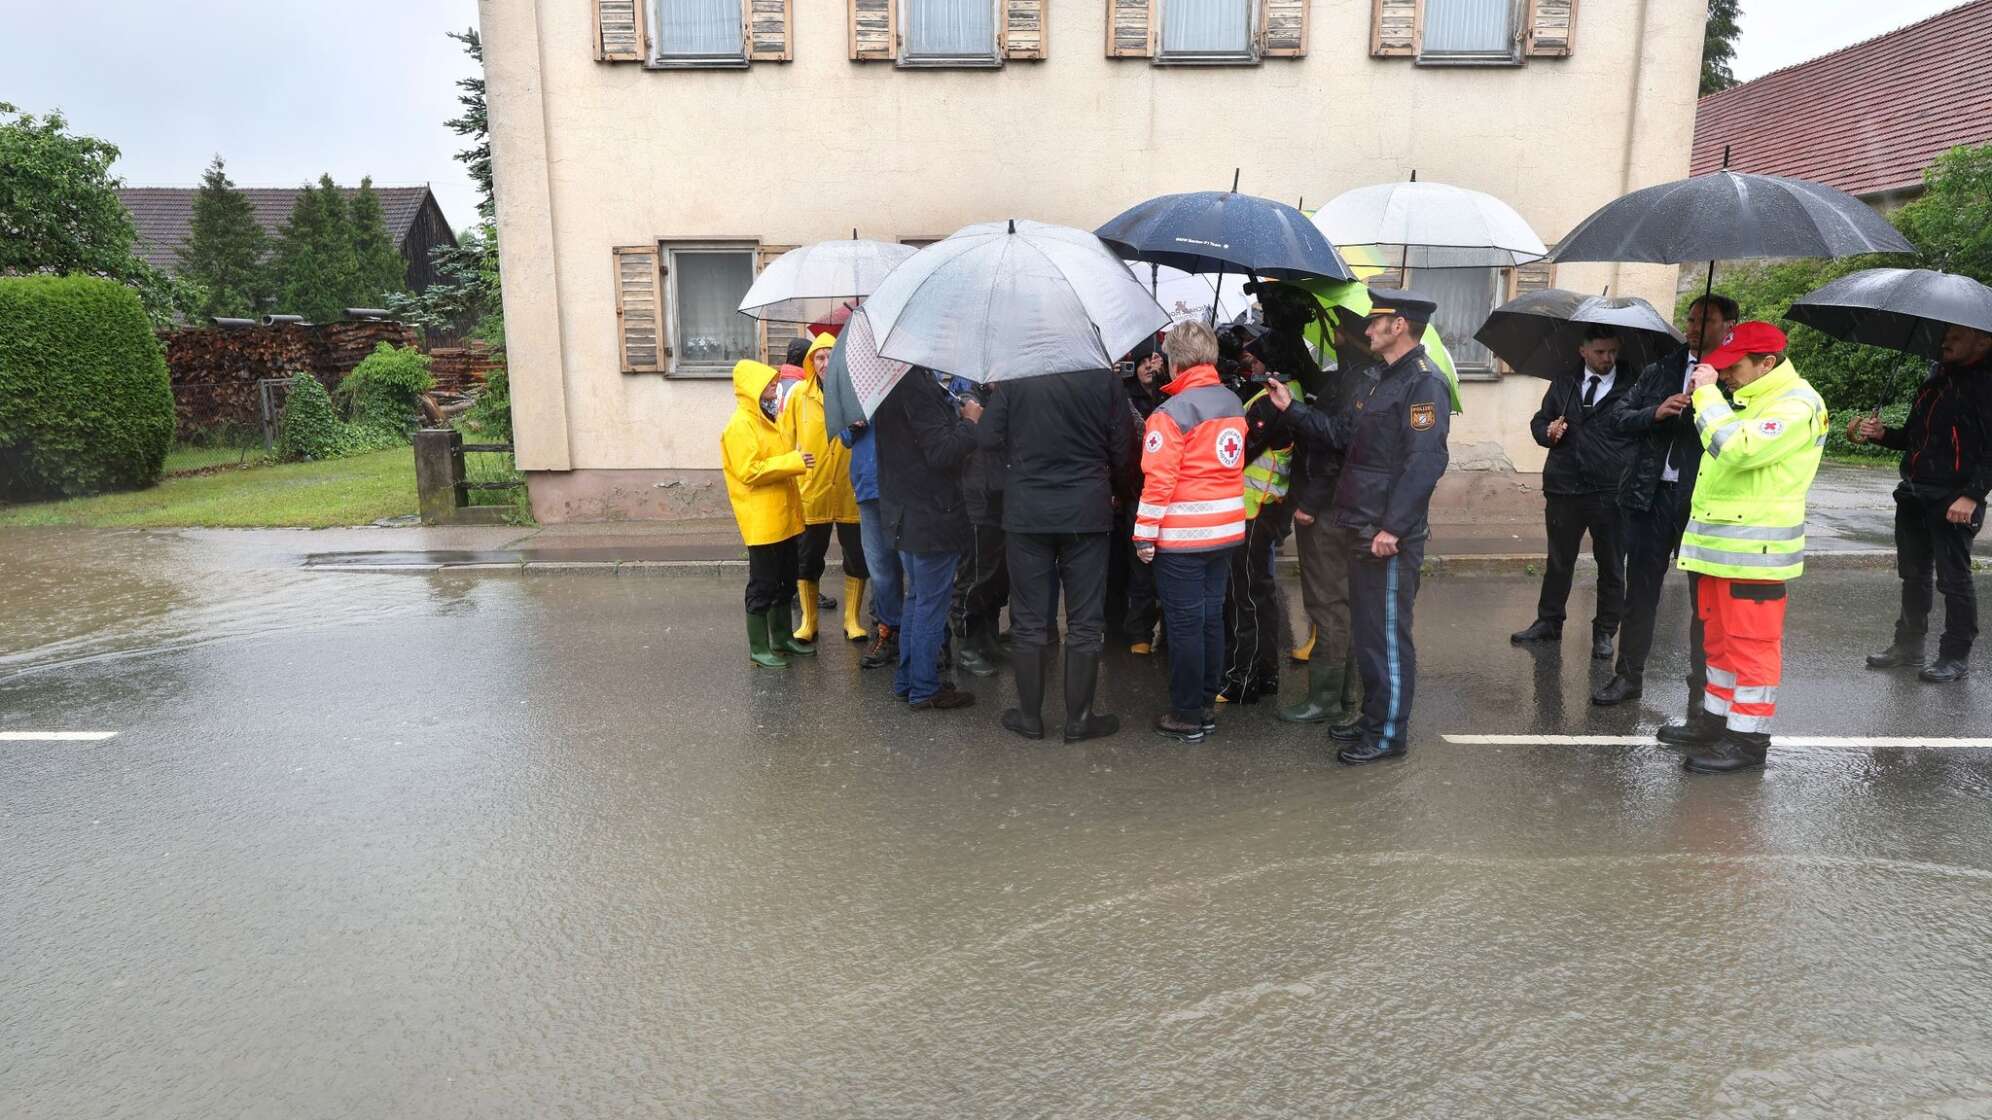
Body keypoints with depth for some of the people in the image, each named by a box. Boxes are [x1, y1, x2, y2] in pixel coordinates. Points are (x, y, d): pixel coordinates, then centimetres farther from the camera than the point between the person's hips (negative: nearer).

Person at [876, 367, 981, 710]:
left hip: (904, 512, 10)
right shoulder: (917, 384, -22)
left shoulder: (894, 380, 8)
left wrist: (956, 419, 4)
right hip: (931, 514, -10)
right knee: (932, 602, 2)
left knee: (917, 597, 20)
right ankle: (925, 689, 13)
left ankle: (906, 681, 30)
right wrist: (969, 422, -9)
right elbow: (941, 452, -24)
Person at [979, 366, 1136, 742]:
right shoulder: (1104, 378, -4)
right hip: (1088, 512, -1)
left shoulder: (1014, 376, -3)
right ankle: (1079, 718, 11)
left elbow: (987, 437, -6)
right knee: (1085, 621, 7)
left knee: (1029, 619, 9)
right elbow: (1123, 447, -2)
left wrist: (1017, 473, 11)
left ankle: (1030, 716, 16)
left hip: (1025, 511, 1)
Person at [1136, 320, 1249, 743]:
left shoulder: (1173, 411, -15)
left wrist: (1145, 534, -12)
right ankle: (1207, 706, 24)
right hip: (1226, 529, 7)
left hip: (1183, 535, -7)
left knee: (1185, 625, 0)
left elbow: (1159, 480, -17)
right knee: (1212, 617, 14)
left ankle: (1186, 717, 8)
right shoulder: (1234, 402, 7)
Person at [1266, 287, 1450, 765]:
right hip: (1365, 529, 10)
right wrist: (1292, 408, 17)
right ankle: (1372, 720, 30)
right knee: (1368, 630, 17)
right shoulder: (1386, 380, 18)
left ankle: (1390, 734, 10)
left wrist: (1392, 528, -26)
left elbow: (1425, 461, -23)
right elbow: (1344, 434, 20)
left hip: (1392, 536, -10)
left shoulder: (1424, 382, -15)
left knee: (1387, 635, -1)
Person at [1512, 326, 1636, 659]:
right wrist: (1548, 431, -6)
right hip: (1564, 489, 3)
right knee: (1559, 560, 14)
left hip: (1611, 494, -3)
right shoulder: (1563, 384, 9)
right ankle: (1548, 622, 27)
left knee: (1611, 566, 8)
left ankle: (1605, 632, 21)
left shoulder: (1631, 389, -1)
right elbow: (1538, 421, 16)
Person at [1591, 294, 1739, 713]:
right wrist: (1655, 413, -8)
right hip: (1652, 495, 5)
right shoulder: (1661, 370, 12)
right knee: (1640, 590, 14)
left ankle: (1701, 702, 13)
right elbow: (1621, 417, 9)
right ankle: (1629, 676, 28)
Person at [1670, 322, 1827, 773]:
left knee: (1751, 644, -2)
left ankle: (1748, 738, 7)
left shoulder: (1795, 406, -15)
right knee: (1719, 637, 17)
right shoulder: (1748, 399, 16)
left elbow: (1736, 449, -30)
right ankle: (1717, 718, 29)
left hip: (1754, 550, -10)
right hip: (1719, 545, 10)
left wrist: (1708, 393, -21)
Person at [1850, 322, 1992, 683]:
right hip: (1913, 494, 8)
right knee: (1913, 574, 14)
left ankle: (1956, 656, 11)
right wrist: (1882, 434, 2)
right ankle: (1908, 646, 24)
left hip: (1953, 500, -7)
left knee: (1953, 579, 0)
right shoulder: (1936, 379, 15)